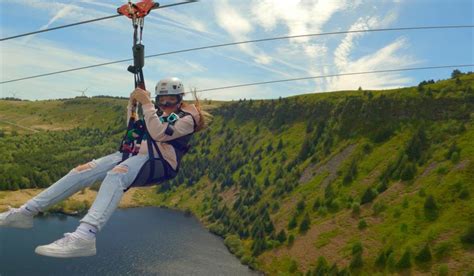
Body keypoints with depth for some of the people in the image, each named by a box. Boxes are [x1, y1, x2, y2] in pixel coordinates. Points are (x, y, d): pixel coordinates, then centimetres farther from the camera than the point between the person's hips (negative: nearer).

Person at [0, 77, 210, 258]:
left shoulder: (187, 117, 1)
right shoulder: (160, 113, 27)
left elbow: (159, 134, -16)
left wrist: (146, 103, -15)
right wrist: (132, 105, 12)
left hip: (159, 161, -8)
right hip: (138, 153, 8)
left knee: (115, 175, -39)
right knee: (83, 170, -10)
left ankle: (84, 237, -57)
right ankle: (25, 212, -6)